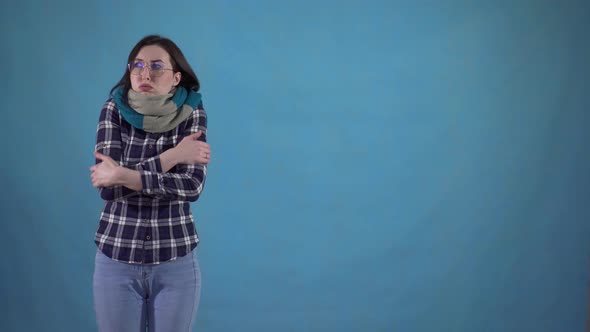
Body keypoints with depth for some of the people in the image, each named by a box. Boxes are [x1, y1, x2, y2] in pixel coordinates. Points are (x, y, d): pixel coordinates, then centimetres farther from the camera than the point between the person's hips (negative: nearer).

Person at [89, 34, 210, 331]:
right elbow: (107, 185, -15)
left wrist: (124, 176, -23)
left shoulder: (191, 113, -6)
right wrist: (172, 156, -18)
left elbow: (192, 185, -18)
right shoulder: (114, 109, -5)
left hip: (176, 262, -1)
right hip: (115, 258, 1)